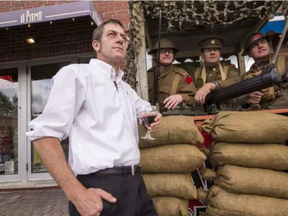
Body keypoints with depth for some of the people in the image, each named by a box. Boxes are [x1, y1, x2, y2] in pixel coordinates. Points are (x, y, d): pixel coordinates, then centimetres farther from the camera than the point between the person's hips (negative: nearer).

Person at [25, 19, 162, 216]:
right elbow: (45, 135, -12)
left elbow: (145, 108, 36)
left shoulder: (127, 89, 17)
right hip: (102, 189, -7)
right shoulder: (76, 73, -5)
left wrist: (155, 116, 11)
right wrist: (76, 193, -21)